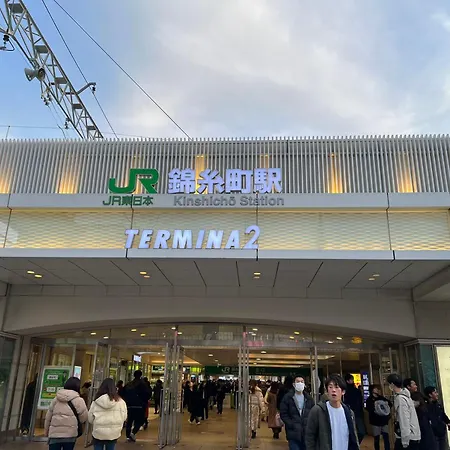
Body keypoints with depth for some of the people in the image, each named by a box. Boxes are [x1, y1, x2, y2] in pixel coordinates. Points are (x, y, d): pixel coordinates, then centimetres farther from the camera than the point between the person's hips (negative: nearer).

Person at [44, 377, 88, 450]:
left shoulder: (56, 398, 11)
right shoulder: (79, 400, -4)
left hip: (54, 433, 3)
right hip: (70, 434, -3)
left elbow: (48, 417, 16)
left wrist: (46, 430, 27)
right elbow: (84, 418, -3)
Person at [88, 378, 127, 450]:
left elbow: (90, 418, 0)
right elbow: (124, 417, -4)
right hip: (114, 433, 0)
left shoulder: (96, 402, -8)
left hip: (98, 433, 0)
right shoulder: (120, 401, -10)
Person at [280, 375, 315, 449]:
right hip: (293, 433, -3)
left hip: (307, 433, 3)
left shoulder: (309, 398, 10)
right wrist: (292, 425, -11)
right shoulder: (287, 397, 0)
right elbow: (283, 414, -2)